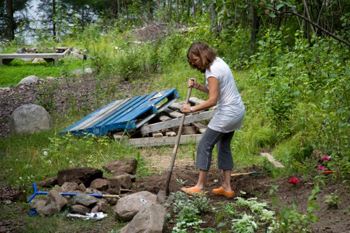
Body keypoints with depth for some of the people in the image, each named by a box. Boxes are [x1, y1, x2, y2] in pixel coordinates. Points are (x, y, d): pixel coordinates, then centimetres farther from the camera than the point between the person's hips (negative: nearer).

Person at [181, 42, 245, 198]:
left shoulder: (212, 71, -20)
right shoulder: (218, 62, 11)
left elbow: (212, 100, -23)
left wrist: (192, 109, -17)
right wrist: (197, 86, -1)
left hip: (227, 113, -10)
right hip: (237, 110, 10)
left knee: (204, 145, -3)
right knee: (224, 146, 17)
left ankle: (200, 187, 1)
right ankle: (227, 187, 20)